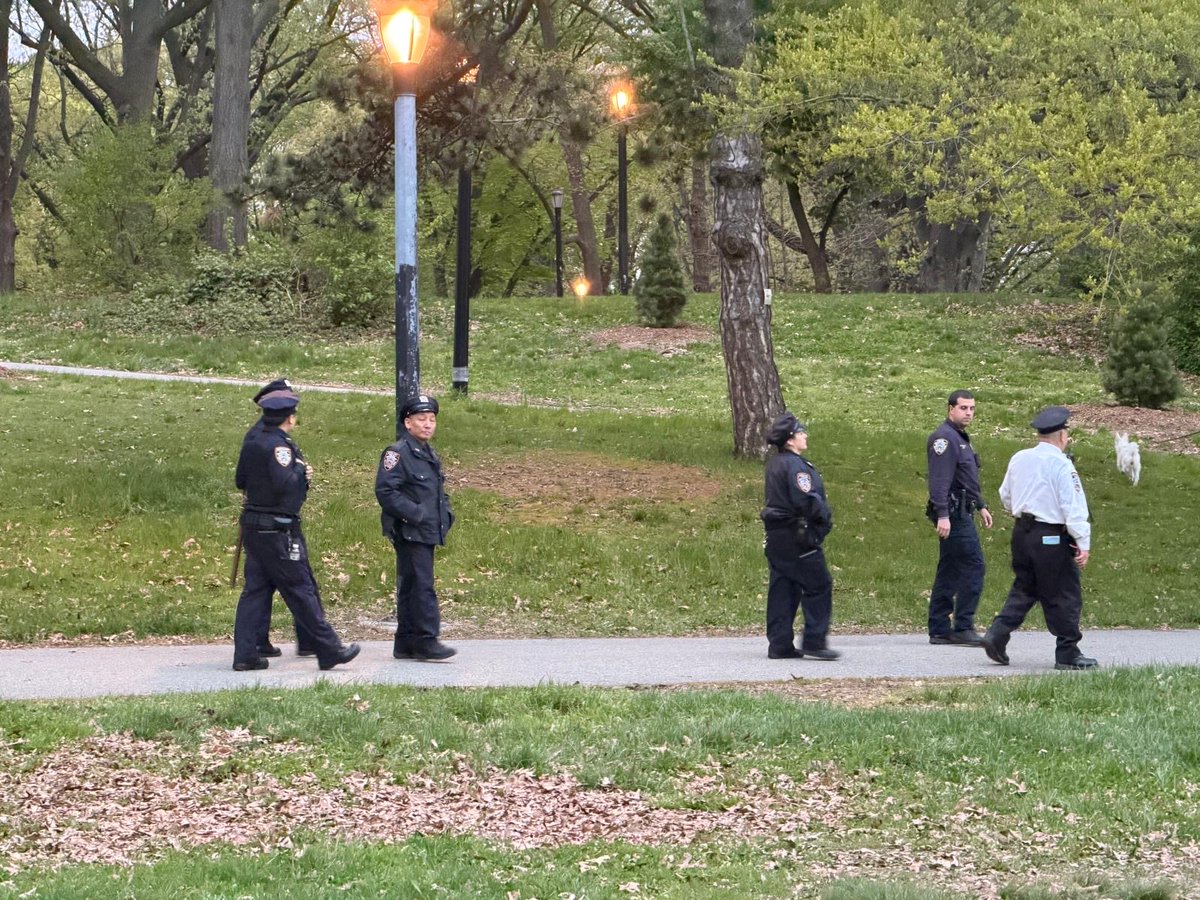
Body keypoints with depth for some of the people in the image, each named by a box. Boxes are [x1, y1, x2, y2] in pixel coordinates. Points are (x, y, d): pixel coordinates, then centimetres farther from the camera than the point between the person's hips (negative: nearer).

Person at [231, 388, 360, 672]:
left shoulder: (251, 445, 10)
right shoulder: (280, 446, -16)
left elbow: (240, 481, 18)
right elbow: (284, 484, -27)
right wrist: (301, 471, -9)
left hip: (253, 527, 8)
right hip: (278, 529, -8)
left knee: (256, 589, 10)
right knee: (301, 590, -3)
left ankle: (245, 654, 7)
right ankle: (329, 650, 4)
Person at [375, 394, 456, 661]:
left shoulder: (430, 454, 19)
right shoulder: (398, 453, -10)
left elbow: (438, 491, 31)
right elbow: (385, 491, -18)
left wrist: (446, 514, 12)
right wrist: (416, 514, -20)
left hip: (427, 533, 9)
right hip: (409, 533, -9)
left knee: (410, 589, 12)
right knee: (422, 587, -12)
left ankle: (405, 644, 15)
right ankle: (426, 641, -12)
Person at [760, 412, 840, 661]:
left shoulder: (775, 463, 14)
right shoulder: (794, 465, -16)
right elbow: (806, 501, -23)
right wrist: (825, 518, -6)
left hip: (777, 536, 10)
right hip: (797, 536, -10)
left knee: (782, 590, 10)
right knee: (818, 587, -2)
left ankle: (780, 645, 10)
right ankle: (814, 641, -3)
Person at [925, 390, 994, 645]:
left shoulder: (961, 438, 20)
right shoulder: (945, 438, -13)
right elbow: (939, 480, -21)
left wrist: (981, 506, 31)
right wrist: (942, 515, -28)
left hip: (961, 513, 11)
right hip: (953, 514, -11)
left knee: (949, 572, 9)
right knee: (973, 566, -11)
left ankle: (939, 630, 11)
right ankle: (963, 628, -9)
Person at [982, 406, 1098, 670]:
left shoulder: (1019, 459, 6)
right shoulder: (1061, 465, -14)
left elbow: (1005, 495, 18)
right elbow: (1073, 507, -17)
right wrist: (1083, 544, -15)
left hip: (1021, 531, 7)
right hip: (1052, 537, -7)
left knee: (1024, 589, 17)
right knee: (1064, 596, 2)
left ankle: (998, 633, 3)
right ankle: (1067, 653, 6)